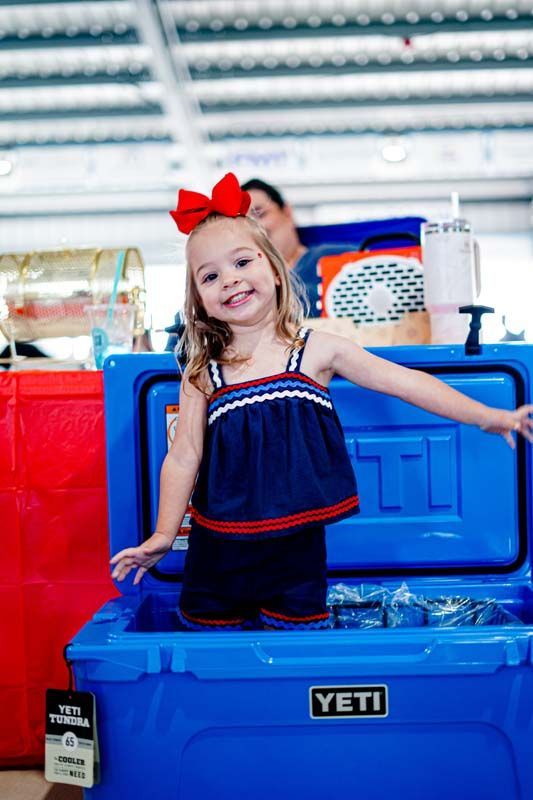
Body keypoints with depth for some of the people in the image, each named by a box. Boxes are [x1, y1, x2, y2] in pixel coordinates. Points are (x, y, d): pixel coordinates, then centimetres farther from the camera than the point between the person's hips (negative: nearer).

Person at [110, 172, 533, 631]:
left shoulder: (318, 351, -4)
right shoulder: (203, 374, -3)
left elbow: (405, 382, -1)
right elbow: (183, 459, 1)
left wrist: (488, 416, 1)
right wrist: (164, 534, -2)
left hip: (296, 547, -1)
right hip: (219, 552, 1)